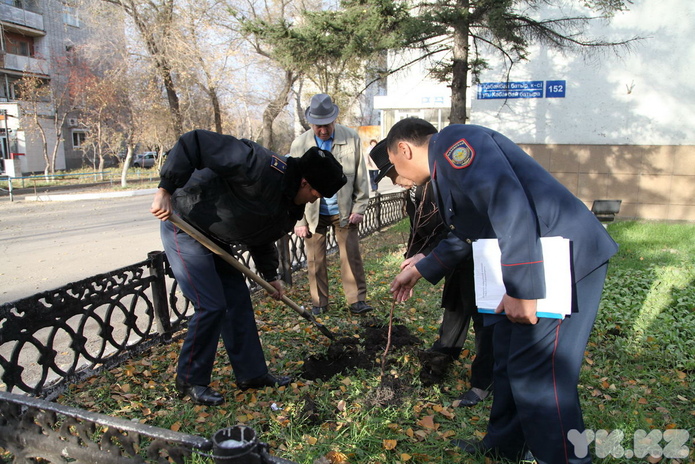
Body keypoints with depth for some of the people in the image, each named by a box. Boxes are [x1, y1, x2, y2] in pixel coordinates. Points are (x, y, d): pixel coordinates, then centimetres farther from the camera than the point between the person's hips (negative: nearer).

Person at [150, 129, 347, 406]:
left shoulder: (290, 204, 1)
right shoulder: (263, 169, -30)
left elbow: (263, 238, 16)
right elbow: (195, 142, -32)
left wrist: (270, 276, 13)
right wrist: (166, 189, -33)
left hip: (214, 237, 9)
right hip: (183, 226, -9)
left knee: (239, 299, 9)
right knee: (211, 306, -9)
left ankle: (251, 373, 23)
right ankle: (190, 382, 12)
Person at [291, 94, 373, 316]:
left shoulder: (352, 139, -6)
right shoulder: (299, 145, -7)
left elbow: (361, 176, 1)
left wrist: (359, 208, -1)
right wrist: (299, 221, -4)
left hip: (344, 211, 0)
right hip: (314, 213, 0)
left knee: (351, 256, 2)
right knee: (315, 260, 7)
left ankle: (357, 301, 13)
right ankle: (319, 303, 21)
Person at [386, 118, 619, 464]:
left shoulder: (452, 141, -12)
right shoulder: (447, 163, 19)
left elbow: (508, 200, -26)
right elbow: (468, 234, 28)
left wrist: (521, 288, -26)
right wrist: (419, 271, 35)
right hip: (536, 262, 11)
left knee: (538, 375, -4)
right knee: (508, 359, 20)